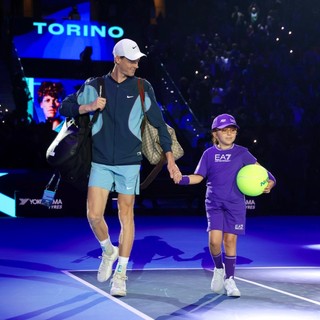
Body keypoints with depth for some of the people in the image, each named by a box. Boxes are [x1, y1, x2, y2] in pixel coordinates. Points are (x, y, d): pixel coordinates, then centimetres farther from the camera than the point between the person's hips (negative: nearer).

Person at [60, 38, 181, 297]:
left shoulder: (143, 88, 2)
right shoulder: (94, 86, 4)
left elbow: (159, 123, 5)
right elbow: (66, 107, 6)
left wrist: (170, 159, 0)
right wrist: (89, 107, -12)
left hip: (129, 162, -1)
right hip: (100, 162, 1)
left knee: (126, 216, 0)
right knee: (94, 215, -6)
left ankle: (121, 275, 10)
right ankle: (109, 251, 25)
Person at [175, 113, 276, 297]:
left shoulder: (241, 153, 2)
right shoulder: (209, 154, 4)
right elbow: (199, 177, 4)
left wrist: (269, 182, -15)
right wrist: (183, 179, -14)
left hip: (235, 203, 0)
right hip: (214, 203, 0)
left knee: (230, 240, -2)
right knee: (214, 240, -12)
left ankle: (229, 279, 12)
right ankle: (219, 268, 18)